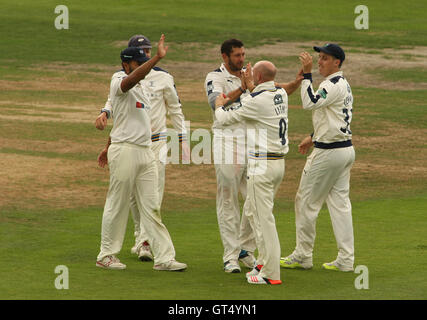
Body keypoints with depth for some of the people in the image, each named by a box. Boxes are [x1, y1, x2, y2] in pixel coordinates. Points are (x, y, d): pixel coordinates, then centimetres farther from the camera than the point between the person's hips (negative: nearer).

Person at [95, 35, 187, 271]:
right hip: (124, 152, -8)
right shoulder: (119, 82, -10)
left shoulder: (140, 87, 17)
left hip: (145, 152, 8)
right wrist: (158, 58, -44)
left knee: (151, 207, 4)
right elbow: (133, 77, -34)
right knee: (117, 205, 1)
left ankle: (164, 257, 2)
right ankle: (106, 255, 11)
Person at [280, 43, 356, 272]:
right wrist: (314, 138, 26)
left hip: (329, 152, -10)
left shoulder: (334, 85, -16)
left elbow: (310, 103, -29)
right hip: (346, 149, 10)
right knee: (340, 203, 9)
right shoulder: (343, 85, 16)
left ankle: (302, 256, 7)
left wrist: (307, 74, -26)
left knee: (306, 201, 1)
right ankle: (346, 260, 7)